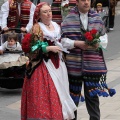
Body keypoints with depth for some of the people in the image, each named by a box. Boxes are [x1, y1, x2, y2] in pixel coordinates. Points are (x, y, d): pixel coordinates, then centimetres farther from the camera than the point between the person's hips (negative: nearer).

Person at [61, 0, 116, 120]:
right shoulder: (69, 19, -3)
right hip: (74, 64, -2)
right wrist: (77, 43, -17)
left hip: (93, 63, 2)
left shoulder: (97, 19, 7)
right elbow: (63, 40, -4)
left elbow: (104, 37, 14)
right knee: (73, 93, 9)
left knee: (92, 95, 4)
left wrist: (98, 43, -7)